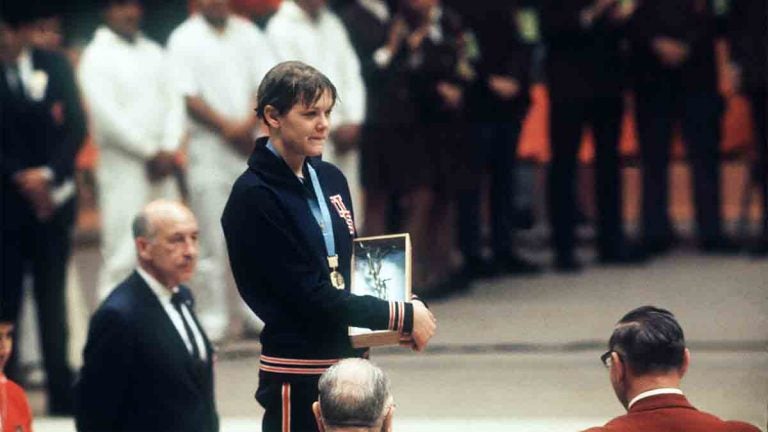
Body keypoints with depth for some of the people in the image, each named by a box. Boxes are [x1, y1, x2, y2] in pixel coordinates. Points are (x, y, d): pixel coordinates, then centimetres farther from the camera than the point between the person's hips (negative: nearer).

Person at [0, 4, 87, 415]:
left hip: (52, 198, 2)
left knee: (52, 296, 5)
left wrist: (47, 173, -11)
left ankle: (62, 391, 8)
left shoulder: (55, 66, 4)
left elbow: (76, 126, 1)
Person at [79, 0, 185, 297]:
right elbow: (107, 115, -12)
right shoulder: (97, 57, -4)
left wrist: (169, 150, -6)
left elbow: (172, 103, 10)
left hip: (162, 169, 6)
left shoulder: (154, 54, 15)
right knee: (122, 259, -10)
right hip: (123, 169, -6)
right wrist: (151, 152, -9)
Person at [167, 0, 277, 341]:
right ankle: (214, 315, -1)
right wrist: (228, 127, -12)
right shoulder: (184, 40, 0)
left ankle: (256, 311, 10)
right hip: (208, 144, -4)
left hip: (252, 143, 4)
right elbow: (188, 97, -7)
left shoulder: (248, 34, 12)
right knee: (213, 238, -5)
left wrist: (249, 123, -9)